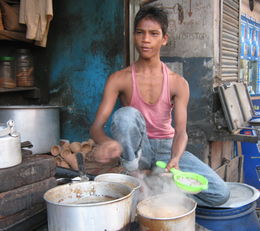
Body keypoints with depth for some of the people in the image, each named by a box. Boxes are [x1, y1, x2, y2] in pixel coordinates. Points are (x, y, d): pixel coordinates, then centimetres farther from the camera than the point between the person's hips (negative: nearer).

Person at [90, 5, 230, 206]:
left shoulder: (178, 83, -5)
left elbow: (181, 131, -11)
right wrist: (107, 142, -42)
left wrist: (175, 158, -35)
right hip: (136, 149, -2)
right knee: (126, 114, -34)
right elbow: (97, 126, -16)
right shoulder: (119, 79, -9)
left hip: (166, 147, 2)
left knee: (220, 193, -15)